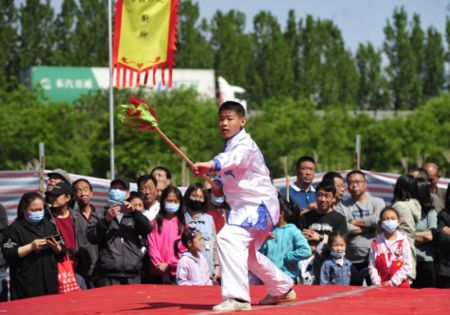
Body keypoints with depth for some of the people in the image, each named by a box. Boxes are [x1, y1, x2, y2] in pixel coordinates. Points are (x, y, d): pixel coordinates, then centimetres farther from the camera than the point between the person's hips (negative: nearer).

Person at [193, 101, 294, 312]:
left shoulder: (244, 144, -17)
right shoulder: (230, 145, 12)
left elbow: (235, 158, -42)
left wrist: (212, 164, -61)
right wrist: (220, 185, 2)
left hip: (258, 205, -11)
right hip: (247, 207, 11)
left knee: (229, 238, -29)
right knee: (246, 251, 25)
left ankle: (237, 297, -35)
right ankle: (283, 289, 43)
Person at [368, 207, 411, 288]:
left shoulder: (403, 241, -1)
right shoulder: (376, 243, 6)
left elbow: (406, 267, -5)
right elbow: (372, 267, 4)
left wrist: (392, 282, -10)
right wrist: (377, 283, -9)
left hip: (400, 285, -2)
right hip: (380, 287, 2)